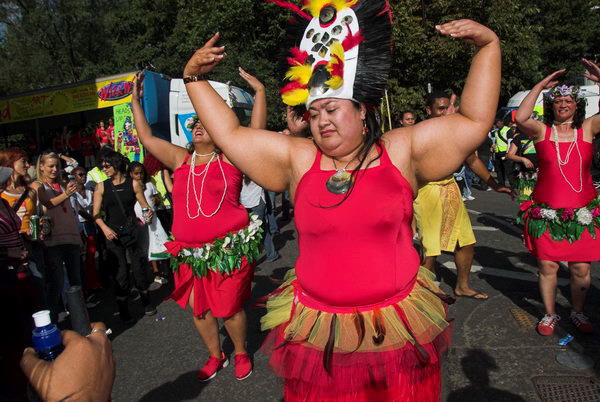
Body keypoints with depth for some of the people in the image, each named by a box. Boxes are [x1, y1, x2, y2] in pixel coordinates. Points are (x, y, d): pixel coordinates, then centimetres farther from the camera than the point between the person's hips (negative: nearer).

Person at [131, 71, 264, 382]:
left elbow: (256, 131, -7)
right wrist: (135, 102, 21)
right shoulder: (181, 159, 11)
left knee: (229, 307, 3)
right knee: (198, 308, 14)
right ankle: (216, 356, 37)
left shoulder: (231, 158, 1)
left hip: (229, 248, -4)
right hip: (190, 252, 5)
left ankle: (241, 353, 31)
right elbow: (147, 139, 17)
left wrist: (260, 91, -6)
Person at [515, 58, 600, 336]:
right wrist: (540, 86, -11)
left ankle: (578, 312, 31)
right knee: (547, 266, 5)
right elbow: (521, 118, -18)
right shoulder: (541, 131, 1)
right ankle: (550, 314, 25)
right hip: (546, 212, -1)